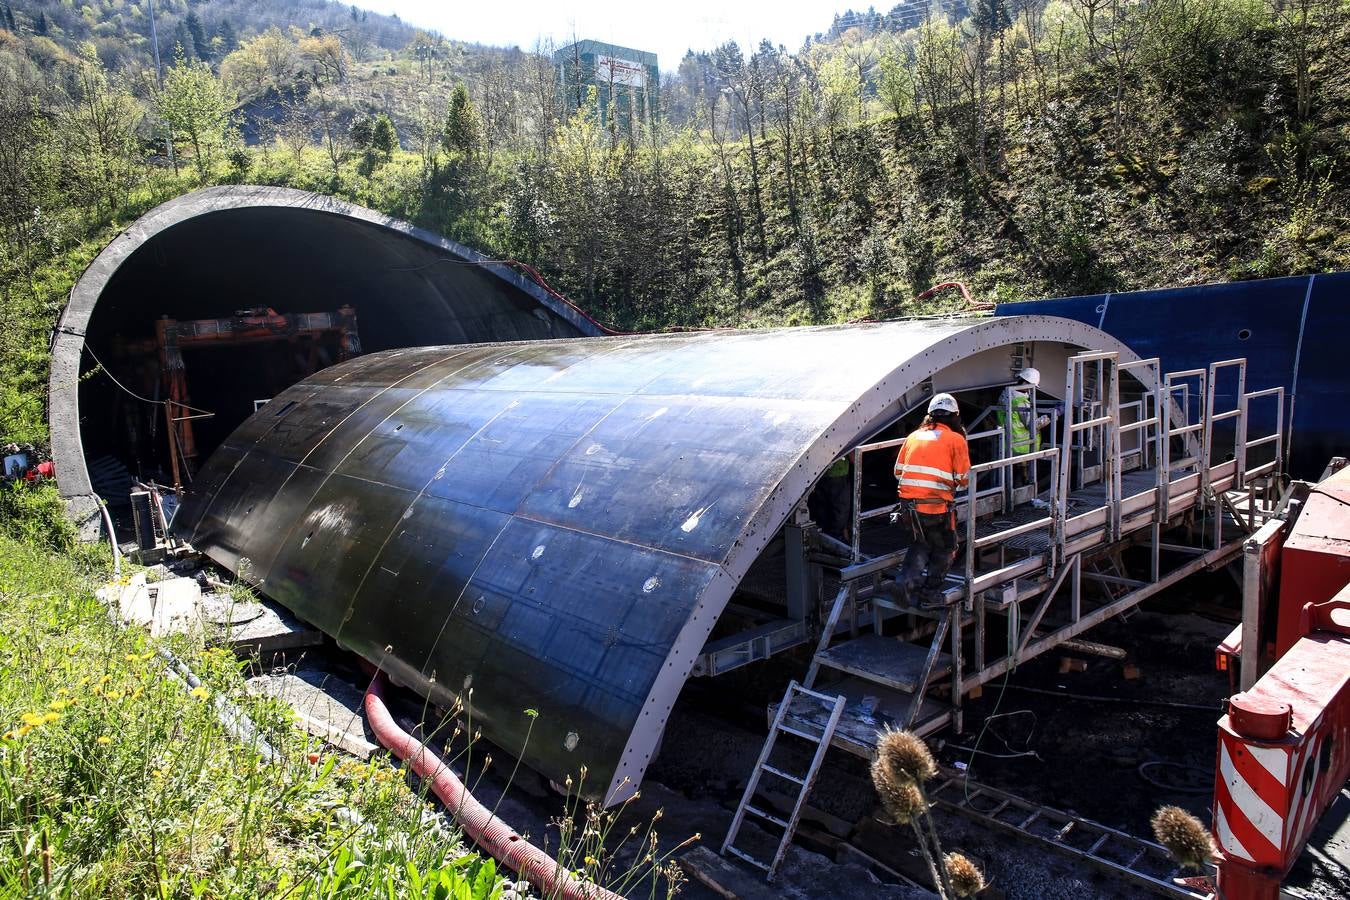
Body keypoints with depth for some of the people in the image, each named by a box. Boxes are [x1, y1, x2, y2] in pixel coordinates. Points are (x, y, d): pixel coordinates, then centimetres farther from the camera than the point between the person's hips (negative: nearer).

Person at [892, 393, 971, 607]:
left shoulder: (913, 436, 13)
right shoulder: (955, 439, 1)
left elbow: (898, 471, 14)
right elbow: (963, 479, -1)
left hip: (908, 502, 5)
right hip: (937, 504, -5)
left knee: (922, 542, 26)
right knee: (945, 549, 17)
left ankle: (908, 577, 7)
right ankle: (930, 594, 19)